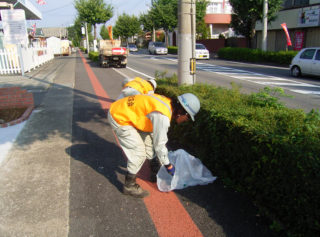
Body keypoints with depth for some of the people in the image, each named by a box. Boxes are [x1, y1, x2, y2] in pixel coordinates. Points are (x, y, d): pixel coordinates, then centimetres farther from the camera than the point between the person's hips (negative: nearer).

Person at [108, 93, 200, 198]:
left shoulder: (167, 103, 1)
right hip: (119, 118, -9)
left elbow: (156, 131, 16)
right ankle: (129, 186, 11)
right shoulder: (163, 116, -27)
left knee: (148, 143, 15)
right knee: (139, 152, -5)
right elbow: (159, 143, -18)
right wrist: (168, 165, -3)